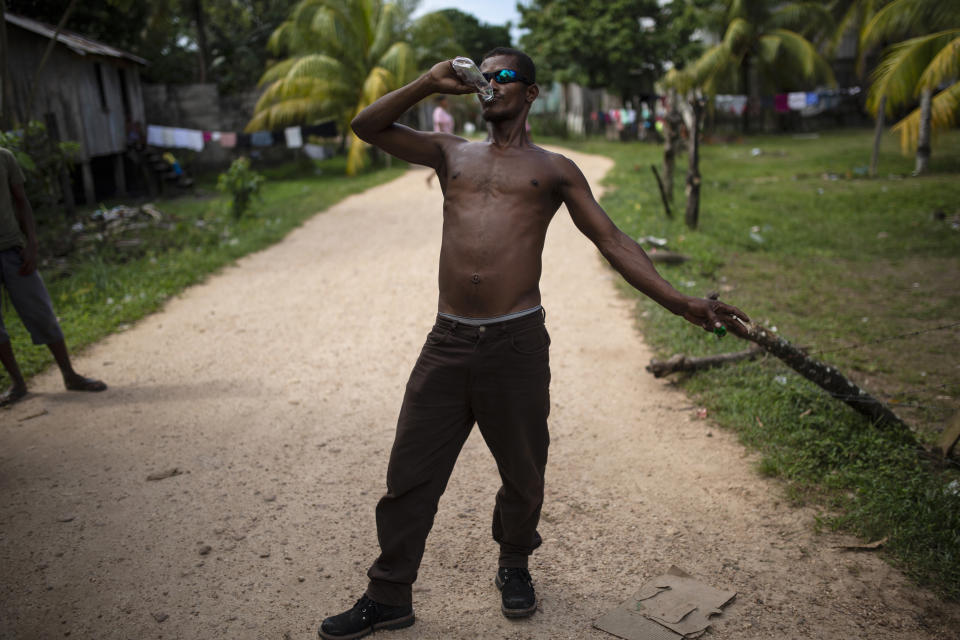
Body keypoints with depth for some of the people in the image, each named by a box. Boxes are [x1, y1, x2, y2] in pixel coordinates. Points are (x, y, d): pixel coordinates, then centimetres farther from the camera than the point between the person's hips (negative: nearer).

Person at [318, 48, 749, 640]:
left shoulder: (554, 170, 10)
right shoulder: (452, 154, 18)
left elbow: (615, 244, 6)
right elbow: (368, 126, 16)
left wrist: (681, 303, -3)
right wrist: (431, 83, 8)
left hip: (516, 343, -2)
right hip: (448, 342, 2)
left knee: (523, 473, 13)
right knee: (410, 474, 6)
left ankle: (515, 567, 40)